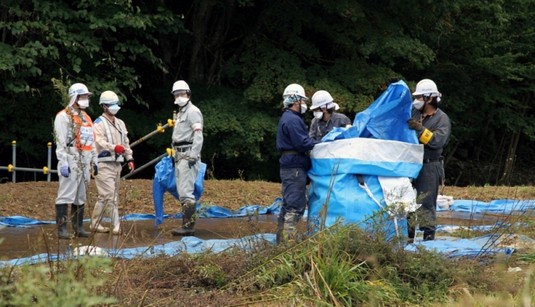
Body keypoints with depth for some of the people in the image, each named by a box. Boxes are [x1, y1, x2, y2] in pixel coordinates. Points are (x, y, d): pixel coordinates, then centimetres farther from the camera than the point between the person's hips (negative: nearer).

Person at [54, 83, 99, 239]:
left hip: (85, 162, 8)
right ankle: (62, 229, -10)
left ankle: (78, 227, 17)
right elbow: (60, 142, -13)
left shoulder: (86, 117, 20)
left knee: (81, 196, 11)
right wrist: (63, 163, -19)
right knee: (66, 195, -9)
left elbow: (91, 141, 25)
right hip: (71, 162, -8)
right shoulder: (63, 117, -6)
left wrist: (94, 160, 19)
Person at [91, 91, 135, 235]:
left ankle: (95, 224, 19)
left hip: (117, 164, 9)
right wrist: (114, 147, -37)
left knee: (112, 196, 10)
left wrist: (129, 158, 12)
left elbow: (126, 142, 23)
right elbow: (99, 142, -22)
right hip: (104, 165, -9)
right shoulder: (99, 123, -7)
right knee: (109, 195, -12)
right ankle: (116, 226, -14)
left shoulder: (120, 123, 20)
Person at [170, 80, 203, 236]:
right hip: (179, 156, 10)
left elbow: (198, 135, -17)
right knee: (182, 192, 10)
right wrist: (174, 153, 17)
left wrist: (193, 156, -24)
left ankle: (189, 225, -17)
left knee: (186, 191, -15)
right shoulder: (180, 113, 23)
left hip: (188, 155, -10)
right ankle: (187, 224, 13)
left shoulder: (193, 111, -8)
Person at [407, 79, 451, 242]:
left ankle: (429, 236, 1)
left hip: (429, 168, -6)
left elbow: (438, 141, -19)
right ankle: (408, 235, 17)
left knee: (426, 203, -4)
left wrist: (420, 129, -24)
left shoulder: (442, 119, -4)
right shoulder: (413, 113, 10)